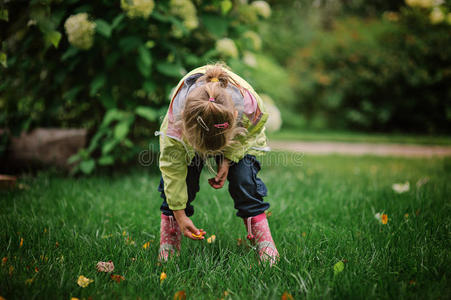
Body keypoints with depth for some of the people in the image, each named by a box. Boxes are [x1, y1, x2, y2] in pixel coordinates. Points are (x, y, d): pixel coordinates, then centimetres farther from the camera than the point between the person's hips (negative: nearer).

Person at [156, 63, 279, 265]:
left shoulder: (247, 104, -43)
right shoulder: (176, 117, -42)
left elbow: (252, 133, -16)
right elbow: (172, 166, -31)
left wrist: (228, 160, -29)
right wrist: (179, 214, -28)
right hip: (188, 137, 0)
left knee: (243, 177, -22)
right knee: (174, 176, -19)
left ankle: (262, 239, -7)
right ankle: (169, 240, -2)